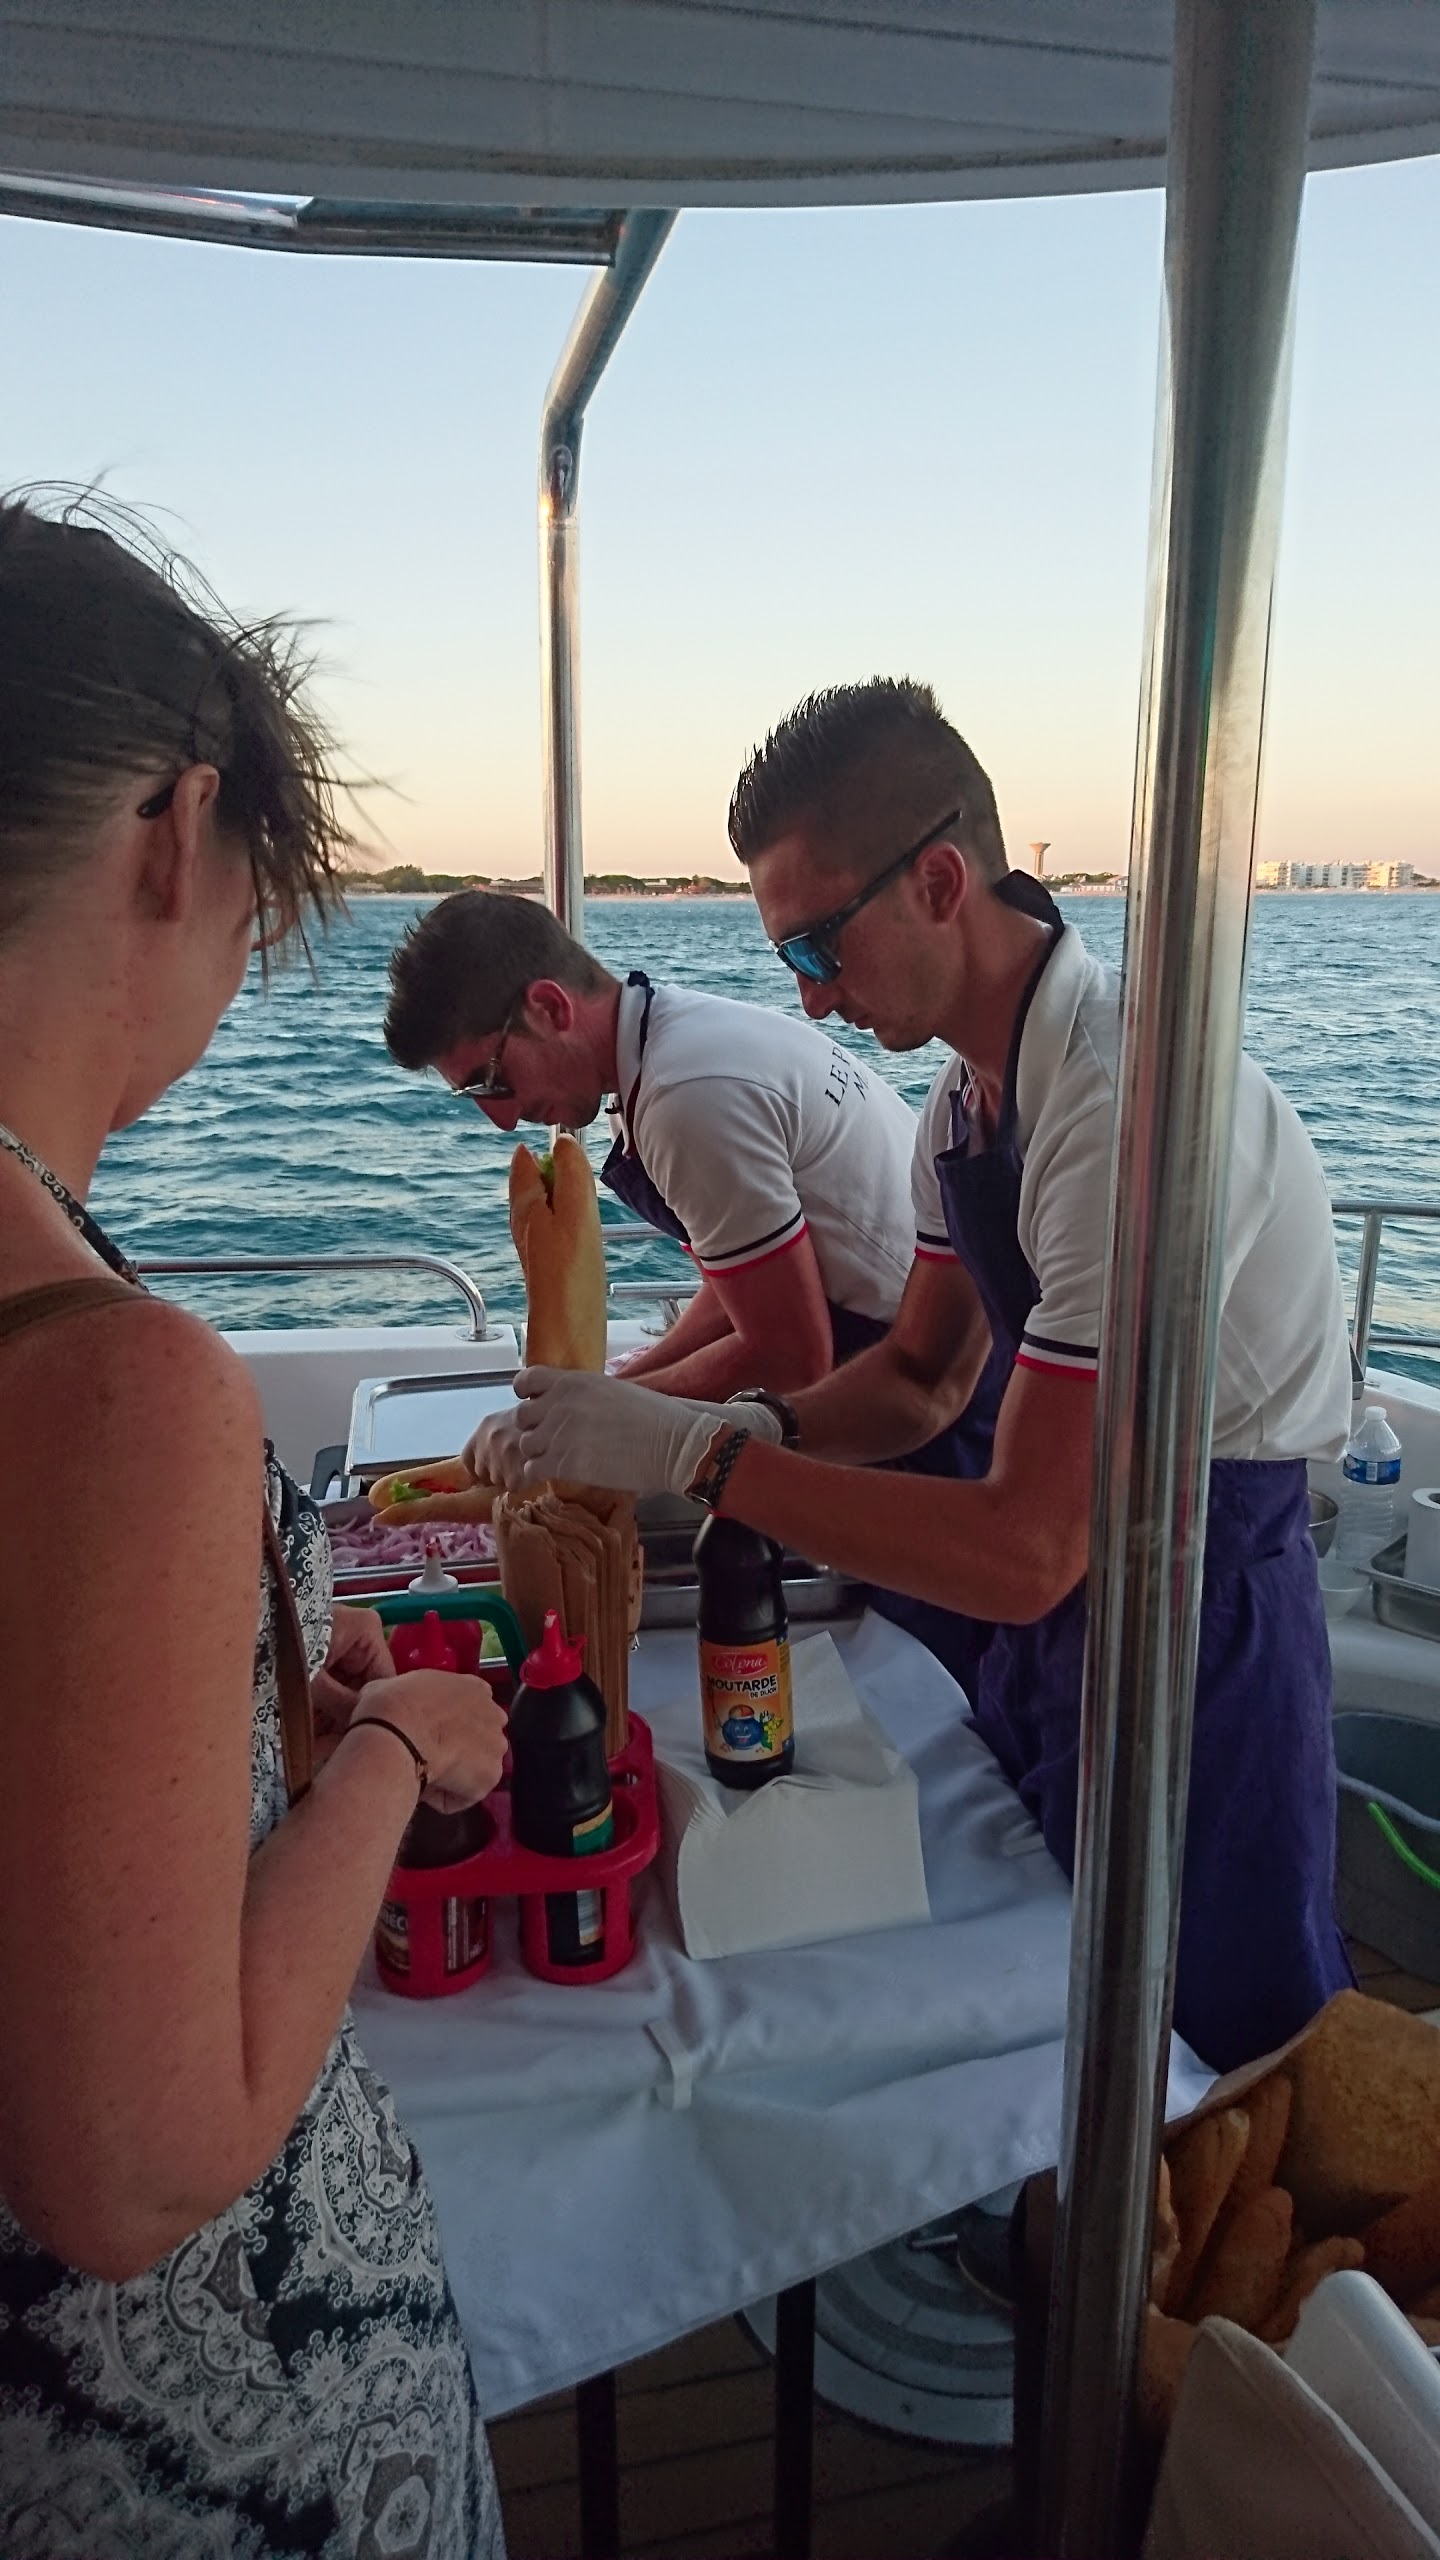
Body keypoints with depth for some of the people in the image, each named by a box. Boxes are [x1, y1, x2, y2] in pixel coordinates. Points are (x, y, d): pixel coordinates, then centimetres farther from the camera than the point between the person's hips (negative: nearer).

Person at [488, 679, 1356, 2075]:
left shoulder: (1131, 1099, -30)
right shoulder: (965, 1089, 1)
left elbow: (1026, 1552, -30)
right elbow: (924, 1372, 9)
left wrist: (698, 1454, -28)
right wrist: (739, 1434, -9)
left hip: (1200, 1603, -8)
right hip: (1066, 1576, 9)